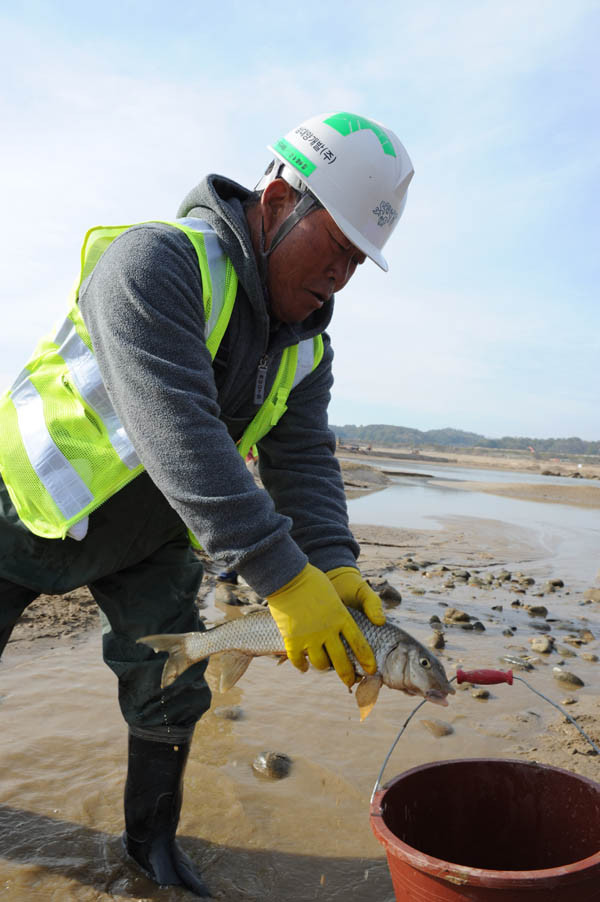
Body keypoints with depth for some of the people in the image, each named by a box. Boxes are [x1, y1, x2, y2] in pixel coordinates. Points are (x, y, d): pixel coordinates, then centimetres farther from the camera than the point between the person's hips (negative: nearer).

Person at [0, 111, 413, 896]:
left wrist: (333, 566, -29)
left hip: (151, 541, 5)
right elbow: (176, 430, -40)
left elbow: (303, 460, -10)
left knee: (173, 696, 5)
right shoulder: (157, 262, -28)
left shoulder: (305, 348, -4)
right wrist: (281, 576, -43)